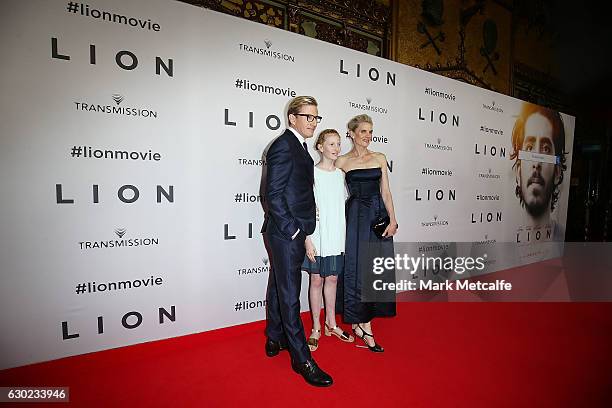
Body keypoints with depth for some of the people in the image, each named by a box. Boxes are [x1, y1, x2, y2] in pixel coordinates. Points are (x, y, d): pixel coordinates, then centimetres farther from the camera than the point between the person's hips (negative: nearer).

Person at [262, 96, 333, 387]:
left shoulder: (299, 146, 16)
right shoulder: (283, 146, -13)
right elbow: (273, 194, -19)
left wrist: (298, 229, 14)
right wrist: (293, 230, -17)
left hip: (292, 231, 10)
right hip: (286, 232, -10)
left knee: (279, 288, 19)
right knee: (290, 294, 0)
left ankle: (275, 339, 37)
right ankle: (301, 359, 13)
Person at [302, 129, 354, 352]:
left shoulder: (340, 174, 8)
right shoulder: (312, 173, -7)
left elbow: (341, 205, 13)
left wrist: (344, 236, 10)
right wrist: (308, 239, -14)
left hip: (337, 235, 5)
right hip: (318, 235, -4)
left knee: (332, 278, 14)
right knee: (317, 280, 6)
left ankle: (331, 324, 31)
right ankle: (316, 328, 23)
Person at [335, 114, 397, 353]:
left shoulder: (379, 158, 10)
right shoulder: (342, 161, 3)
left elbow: (385, 192, 7)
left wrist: (392, 219, -2)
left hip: (379, 216, 4)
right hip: (356, 218, -3)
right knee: (359, 269, -1)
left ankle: (359, 322, 23)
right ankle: (364, 326, 11)